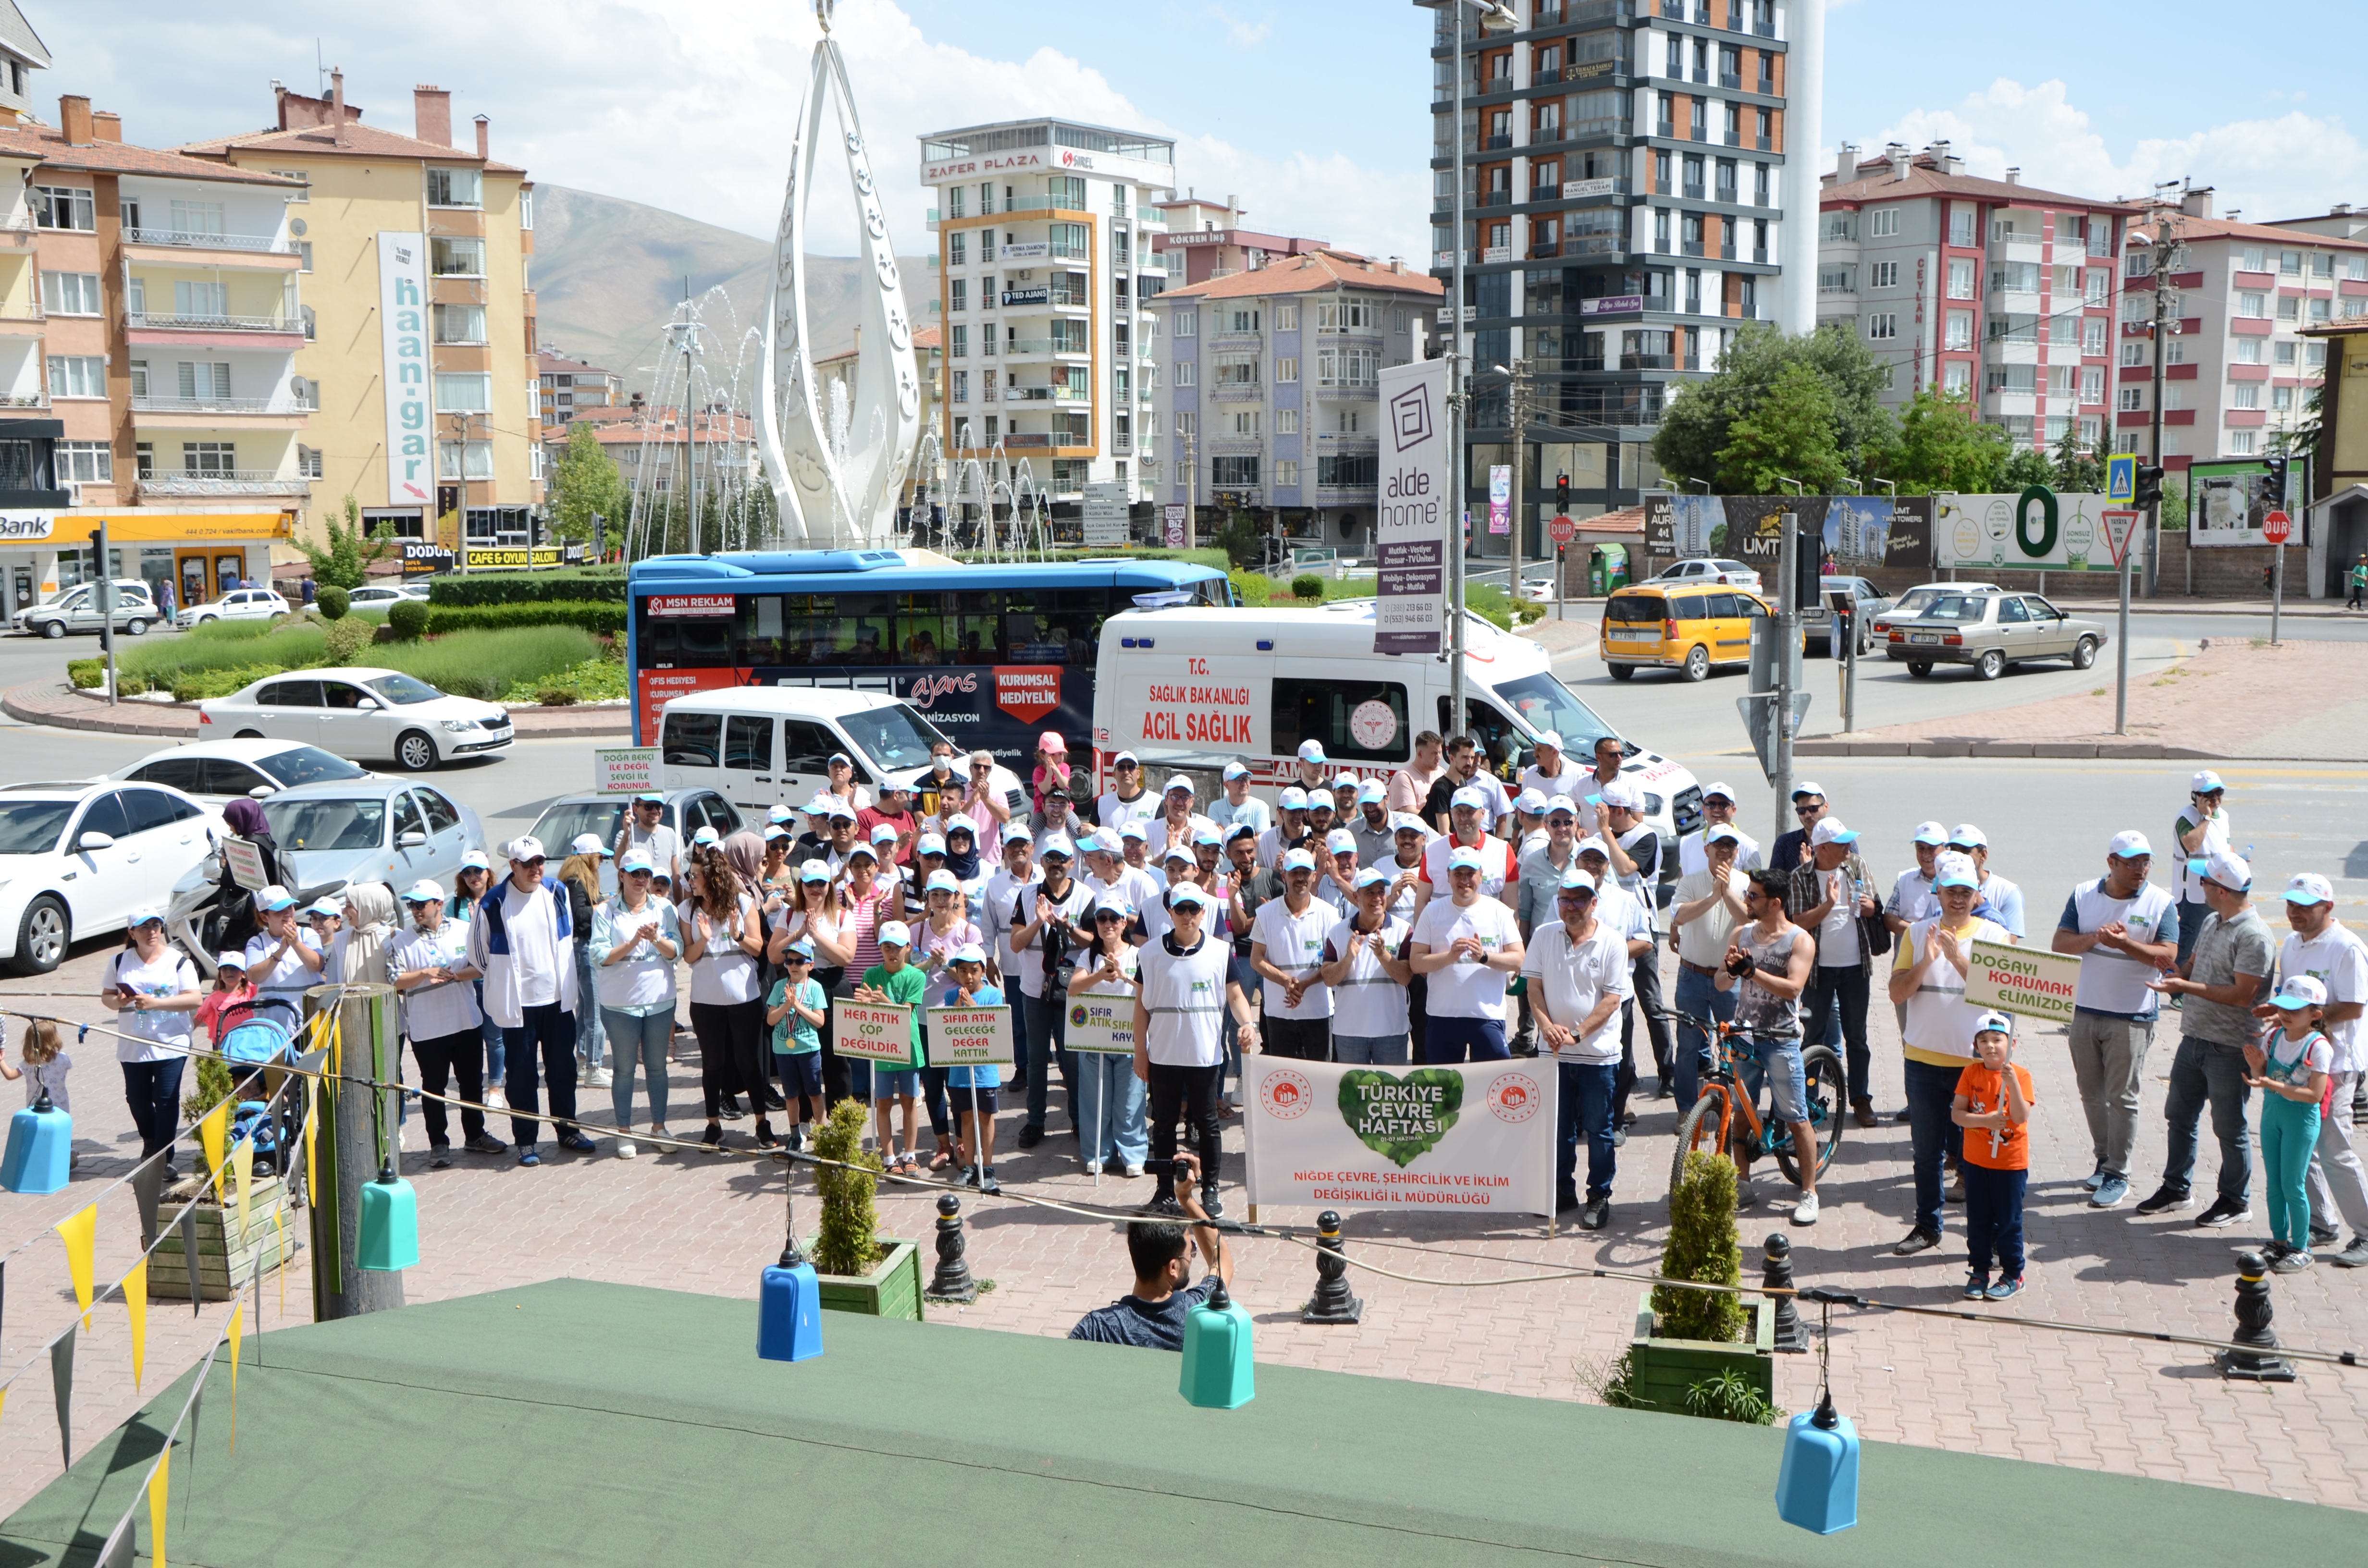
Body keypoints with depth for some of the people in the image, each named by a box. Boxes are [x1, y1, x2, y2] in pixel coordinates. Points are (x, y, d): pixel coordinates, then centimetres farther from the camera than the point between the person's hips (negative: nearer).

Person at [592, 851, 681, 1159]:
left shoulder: (665, 909, 4)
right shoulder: (605, 912, -2)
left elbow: (676, 951, -2)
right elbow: (600, 956, -10)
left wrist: (656, 939, -21)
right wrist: (633, 942, -21)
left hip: (660, 1000, 2)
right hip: (620, 1003, -2)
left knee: (657, 1066, 11)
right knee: (624, 1068, 5)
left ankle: (659, 1126, 22)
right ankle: (624, 1132, 15)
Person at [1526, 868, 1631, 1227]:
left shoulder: (1612, 942, -6)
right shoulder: (1544, 936, 4)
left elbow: (1612, 999, -9)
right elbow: (1534, 985, 4)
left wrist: (1578, 1034, -17)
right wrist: (1547, 1025, -13)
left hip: (1597, 1053, -3)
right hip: (1553, 1051, 3)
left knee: (1598, 1130, 5)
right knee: (1559, 1128, 11)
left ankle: (1599, 1198, 16)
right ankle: (1562, 1191, 25)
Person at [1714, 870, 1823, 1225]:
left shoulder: (1800, 940, -7)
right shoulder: (1741, 934, 8)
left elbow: (1793, 987, -19)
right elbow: (1722, 984, 7)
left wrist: (1751, 970, -27)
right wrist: (1731, 970, -15)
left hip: (1781, 1038, -5)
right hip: (1744, 1033, 5)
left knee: (1796, 1118, -2)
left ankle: (1809, 1193, 6)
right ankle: (1743, 1182, 22)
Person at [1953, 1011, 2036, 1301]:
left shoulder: (2020, 1075, -10)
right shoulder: (1971, 1073, -3)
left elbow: (2021, 1117, -21)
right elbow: (1956, 1114, -7)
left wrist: (2012, 1083, -32)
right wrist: (1985, 1120, -22)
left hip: (2011, 1162, -3)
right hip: (1976, 1160, 3)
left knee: (2008, 1221, 5)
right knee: (1977, 1220, 11)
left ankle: (2013, 1275, 18)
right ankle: (1978, 1271, 24)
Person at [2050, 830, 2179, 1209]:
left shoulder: (2160, 903, -4)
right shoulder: (2084, 895, 4)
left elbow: (2167, 956, -12)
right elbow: (2059, 944, -1)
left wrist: (2123, 943, -25)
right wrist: (2093, 938, -19)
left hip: (2132, 1016, -4)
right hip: (2085, 1010, 4)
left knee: (2122, 1098, -2)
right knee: (2092, 1093, 12)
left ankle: (2118, 1175, 6)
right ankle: (2105, 1160, 27)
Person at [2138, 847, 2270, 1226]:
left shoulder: (2253, 935, -19)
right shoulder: (2211, 922, 10)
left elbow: (2242, 995, -24)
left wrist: (2185, 986, -23)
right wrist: (2174, 974, -3)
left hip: (2230, 1048, -9)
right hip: (2194, 1038, 9)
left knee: (2230, 1129, 4)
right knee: (2180, 1116, 17)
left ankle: (2236, 1201, 19)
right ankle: (2175, 1188, 31)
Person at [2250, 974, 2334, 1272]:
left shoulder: (2318, 1047, -17)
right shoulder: (2274, 1037, 2)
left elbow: (2314, 1094, -21)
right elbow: (2261, 1076, 9)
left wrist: (2275, 1086, -29)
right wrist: (2256, 1064, -13)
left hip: (2302, 1118, -6)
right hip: (2272, 1113, 6)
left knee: (2293, 1186, -1)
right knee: (2273, 1183, 13)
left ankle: (2301, 1249, 11)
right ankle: (2279, 1240, 26)